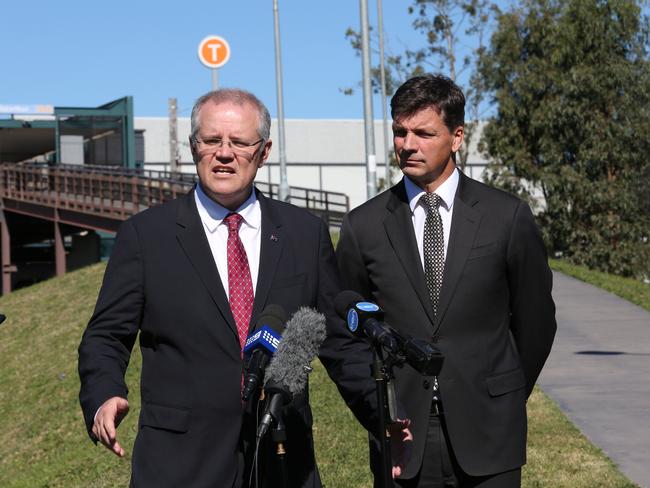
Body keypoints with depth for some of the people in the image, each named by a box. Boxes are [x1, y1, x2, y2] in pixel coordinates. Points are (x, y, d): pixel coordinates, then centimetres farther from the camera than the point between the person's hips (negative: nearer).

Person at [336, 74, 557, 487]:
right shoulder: (364, 225, 2)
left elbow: (535, 318, 6)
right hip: (401, 437, 1)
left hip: (487, 435, -1)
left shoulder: (507, 216, -1)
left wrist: (504, 401, 11)